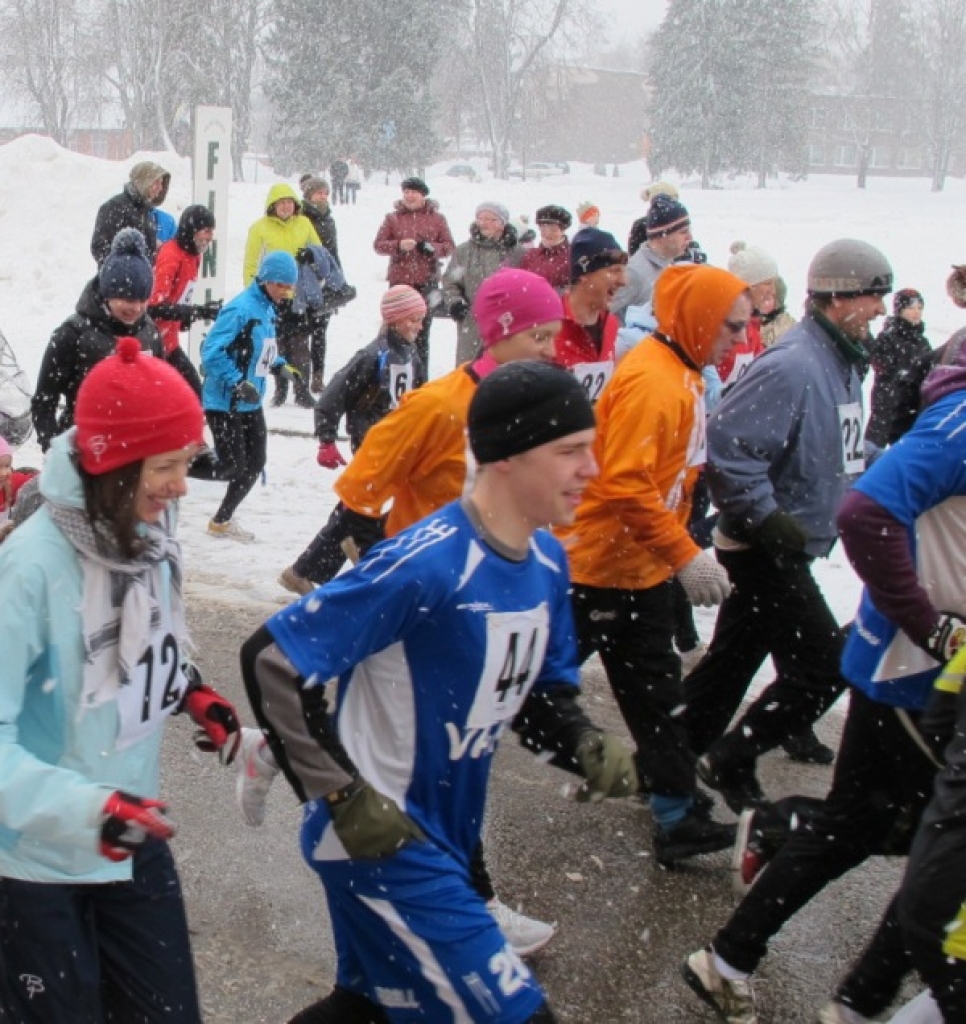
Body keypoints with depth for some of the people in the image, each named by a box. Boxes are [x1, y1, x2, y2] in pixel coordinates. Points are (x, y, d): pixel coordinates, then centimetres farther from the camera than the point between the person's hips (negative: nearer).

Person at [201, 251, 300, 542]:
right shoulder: (241, 309, -21)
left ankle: (223, 520, 30)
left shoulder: (267, 308, 7)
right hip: (224, 403, -9)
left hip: (250, 403, 9)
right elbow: (211, 352, -24)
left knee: (254, 464, 14)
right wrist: (238, 383, -30)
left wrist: (278, 364, 1)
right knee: (235, 467, -8)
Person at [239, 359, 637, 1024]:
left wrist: (585, 747, -7)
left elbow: (539, 688, 14)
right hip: (379, 837, -9)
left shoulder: (548, 561, 0)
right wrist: (342, 797, -21)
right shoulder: (424, 567, -26)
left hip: (447, 834, 9)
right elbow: (271, 660, -23)